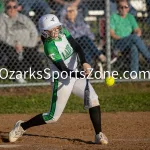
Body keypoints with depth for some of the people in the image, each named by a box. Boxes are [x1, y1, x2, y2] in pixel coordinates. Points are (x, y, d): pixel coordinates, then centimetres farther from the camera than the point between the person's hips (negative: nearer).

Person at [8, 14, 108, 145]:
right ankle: (21, 127, 17)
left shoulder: (63, 33, -6)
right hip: (62, 81, -7)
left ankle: (99, 135, -2)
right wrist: (82, 75, -43)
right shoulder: (49, 47, -25)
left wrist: (84, 63, -30)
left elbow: (77, 47, -12)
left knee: (93, 99, -8)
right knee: (53, 117, 0)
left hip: (75, 74, 7)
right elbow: (64, 70, -28)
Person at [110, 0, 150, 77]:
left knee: (134, 47, -35)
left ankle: (134, 73, -42)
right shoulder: (114, 17, 5)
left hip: (130, 43, 4)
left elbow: (138, 30, 10)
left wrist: (138, 34, -13)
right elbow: (111, 33, -6)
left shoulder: (130, 17, 19)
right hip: (117, 43, -4)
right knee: (134, 37, -32)